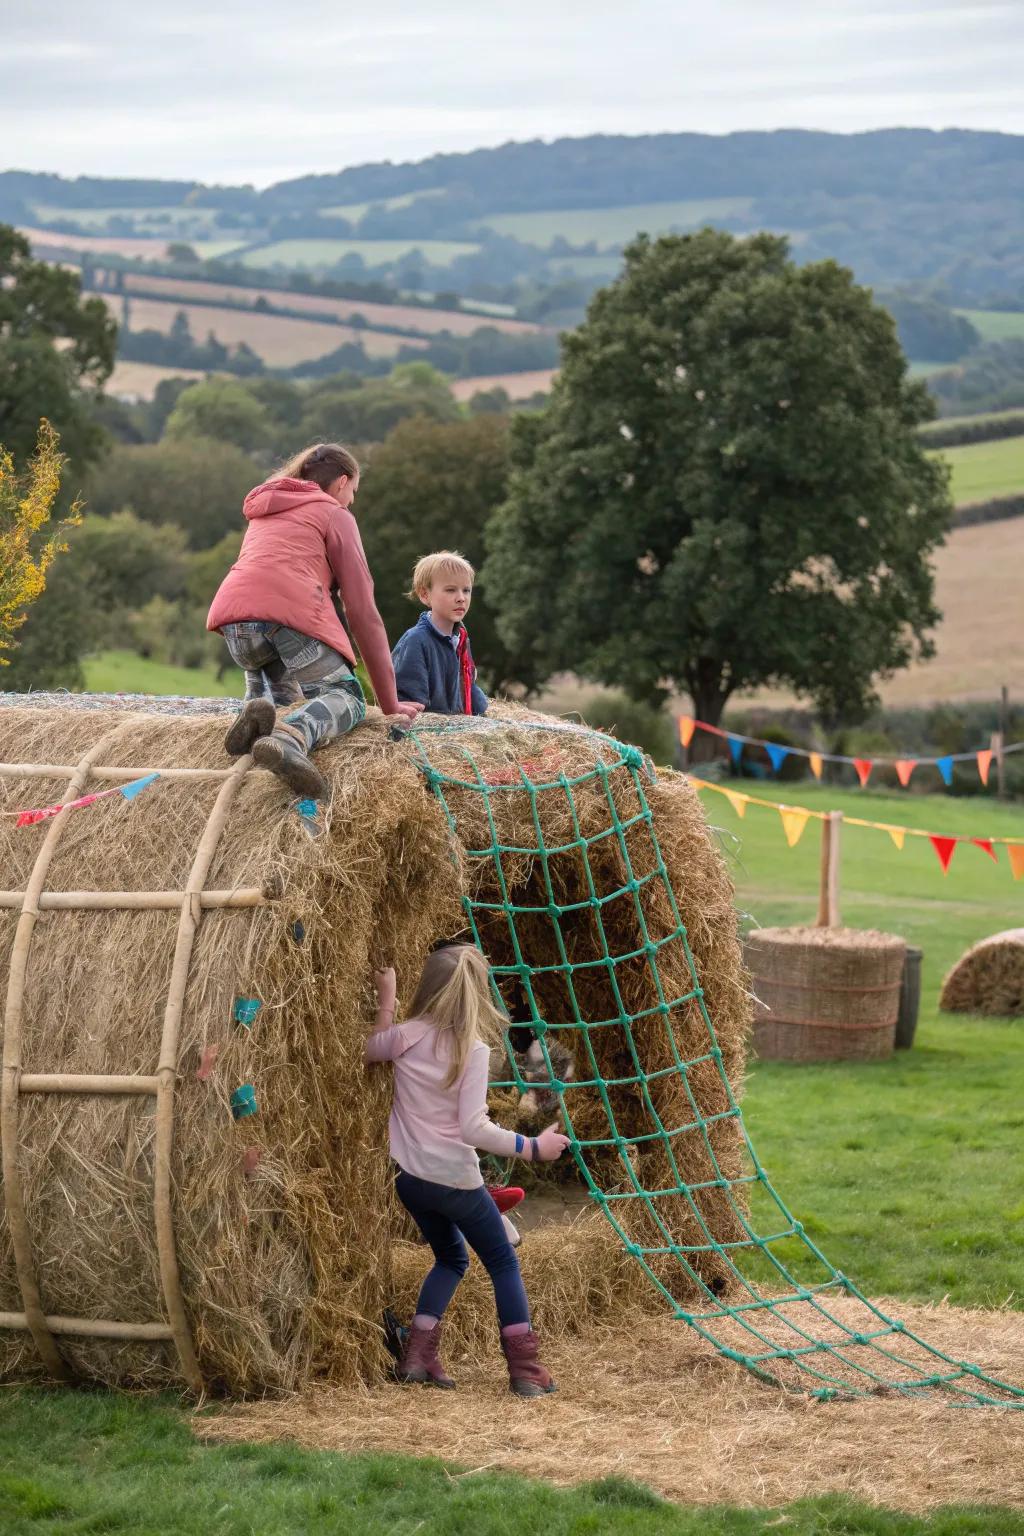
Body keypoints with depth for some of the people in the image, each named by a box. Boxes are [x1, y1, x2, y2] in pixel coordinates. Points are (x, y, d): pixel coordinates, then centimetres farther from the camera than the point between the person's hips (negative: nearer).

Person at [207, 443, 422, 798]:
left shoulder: (264, 511, 35)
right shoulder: (335, 514, 16)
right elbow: (362, 609, 10)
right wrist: (389, 702, 12)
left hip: (233, 612, 6)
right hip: (293, 610, -6)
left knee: (275, 689, 30)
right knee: (347, 698, 3)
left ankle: (259, 707, -8)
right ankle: (292, 738, -30)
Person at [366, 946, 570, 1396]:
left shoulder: (407, 1036, -6)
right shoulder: (473, 1050, -16)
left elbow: (371, 1050, 16)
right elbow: (474, 1128, -20)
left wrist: (385, 1000, 18)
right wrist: (533, 1148, -12)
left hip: (409, 1176, 5)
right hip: (456, 1180, -4)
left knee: (450, 1257, 25)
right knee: (503, 1262, 13)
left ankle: (418, 1355, 13)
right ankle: (526, 1370, 6)